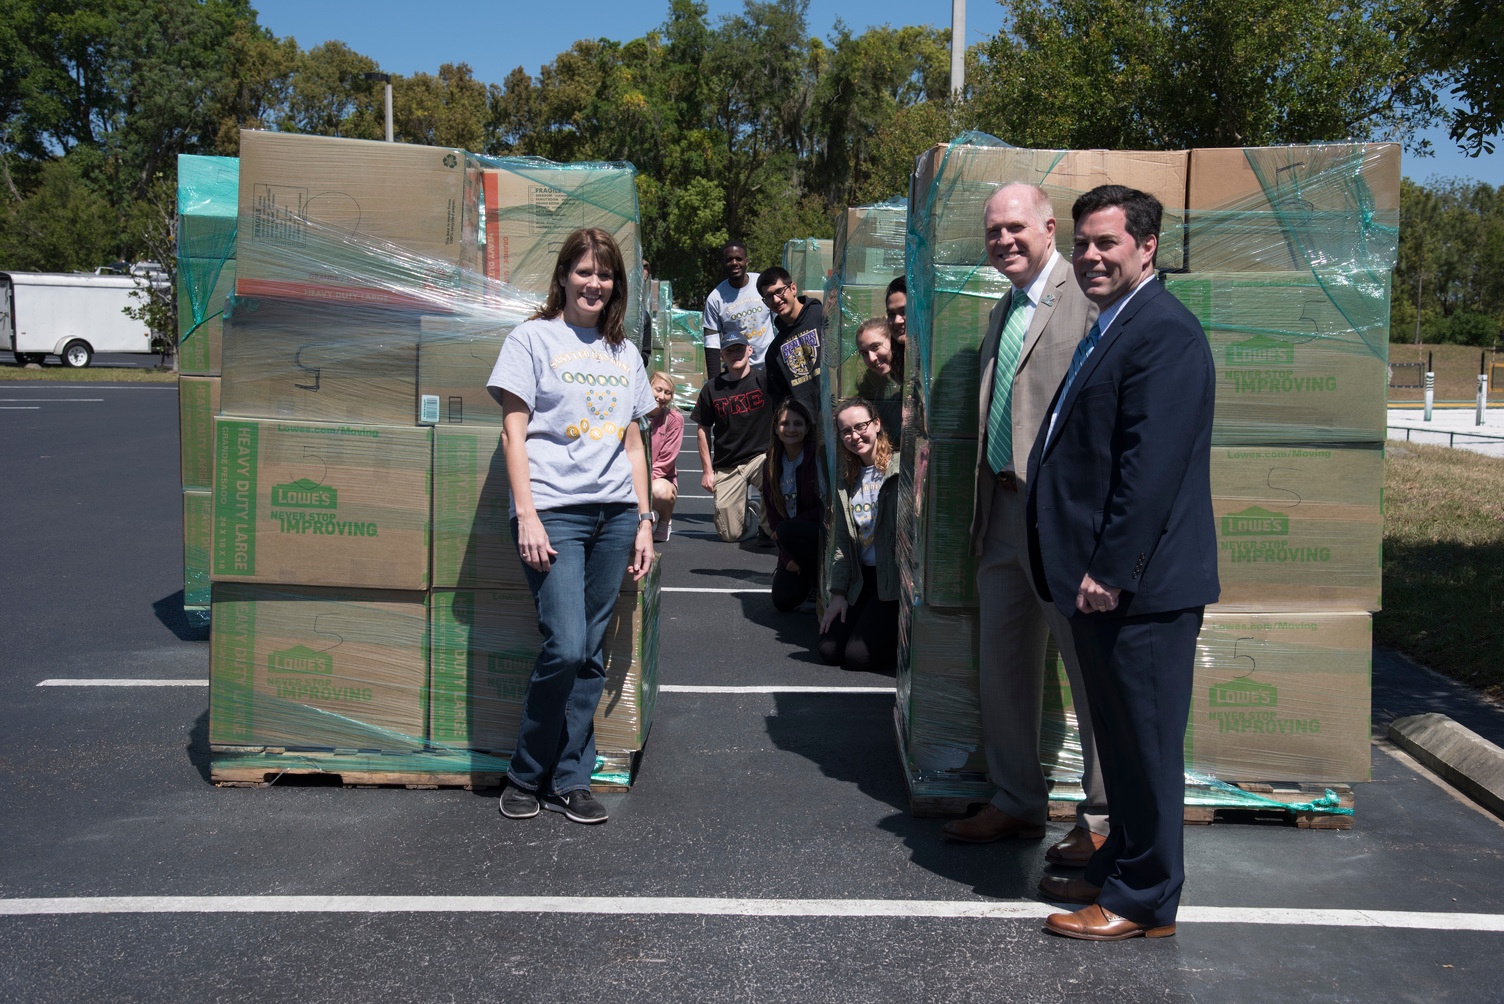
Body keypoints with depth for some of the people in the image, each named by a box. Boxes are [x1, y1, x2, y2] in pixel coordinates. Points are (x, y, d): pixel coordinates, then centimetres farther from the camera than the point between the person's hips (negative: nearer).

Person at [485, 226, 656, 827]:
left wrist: (643, 519, 13)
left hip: (614, 514, 5)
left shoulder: (624, 351, 19)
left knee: (591, 653, 4)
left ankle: (570, 778, 15)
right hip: (553, 511, -5)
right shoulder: (533, 339, 5)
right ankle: (527, 775, 8)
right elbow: (513, 433, -2)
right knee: (564, 647, -12)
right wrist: (527, 516, -11)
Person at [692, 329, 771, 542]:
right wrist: (707, 470, 5)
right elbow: (703, 430, 9)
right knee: (730, 534, -2)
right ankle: (750, 510, 34)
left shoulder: (764, 379, -3)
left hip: (761, 455, -2)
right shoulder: (712, 388, 3)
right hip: (726, 467, 2)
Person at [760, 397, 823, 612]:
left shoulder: (820, 457, -13)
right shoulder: (771, 465, 4)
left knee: (787, 531, -34)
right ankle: (809, 576, 22)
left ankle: (823, 584, -10)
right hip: (792, 544, 4)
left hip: (823, 533, -4)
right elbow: (773, 513, 4)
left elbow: (828, 507, -15)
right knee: (783, 601, -13)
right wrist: (788, 558, -7)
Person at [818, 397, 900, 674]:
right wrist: (838, 593, 7)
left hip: (895, 579, -7)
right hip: (862, 578, 7)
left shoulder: (901, 470, -10)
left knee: (859, 654, -15)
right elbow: (841, 542, 12)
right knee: (829, 650, -2)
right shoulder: (847, 480, 11)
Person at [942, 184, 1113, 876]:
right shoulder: (1002, 313, 18)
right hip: (1002, 510, 9)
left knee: (1091, 673, 3)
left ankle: (1101, 818, 17)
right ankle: (1017, 803, 31)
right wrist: (981, 514, 18)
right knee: (1002, 669, 16)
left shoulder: (1085, 299, -10)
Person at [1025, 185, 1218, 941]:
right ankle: (1121, 868, 34)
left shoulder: (1164, 332, -15)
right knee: (1120, 738, 20)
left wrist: (1110, 570, -22)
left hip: (1137, 586, -10)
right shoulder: (1111, 329, 17)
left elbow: (1152, 465, -22)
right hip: (1101, 579, 10)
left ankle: (1144, 901, 15)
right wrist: (1085, 567, 16)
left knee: (1145, 744, 2)